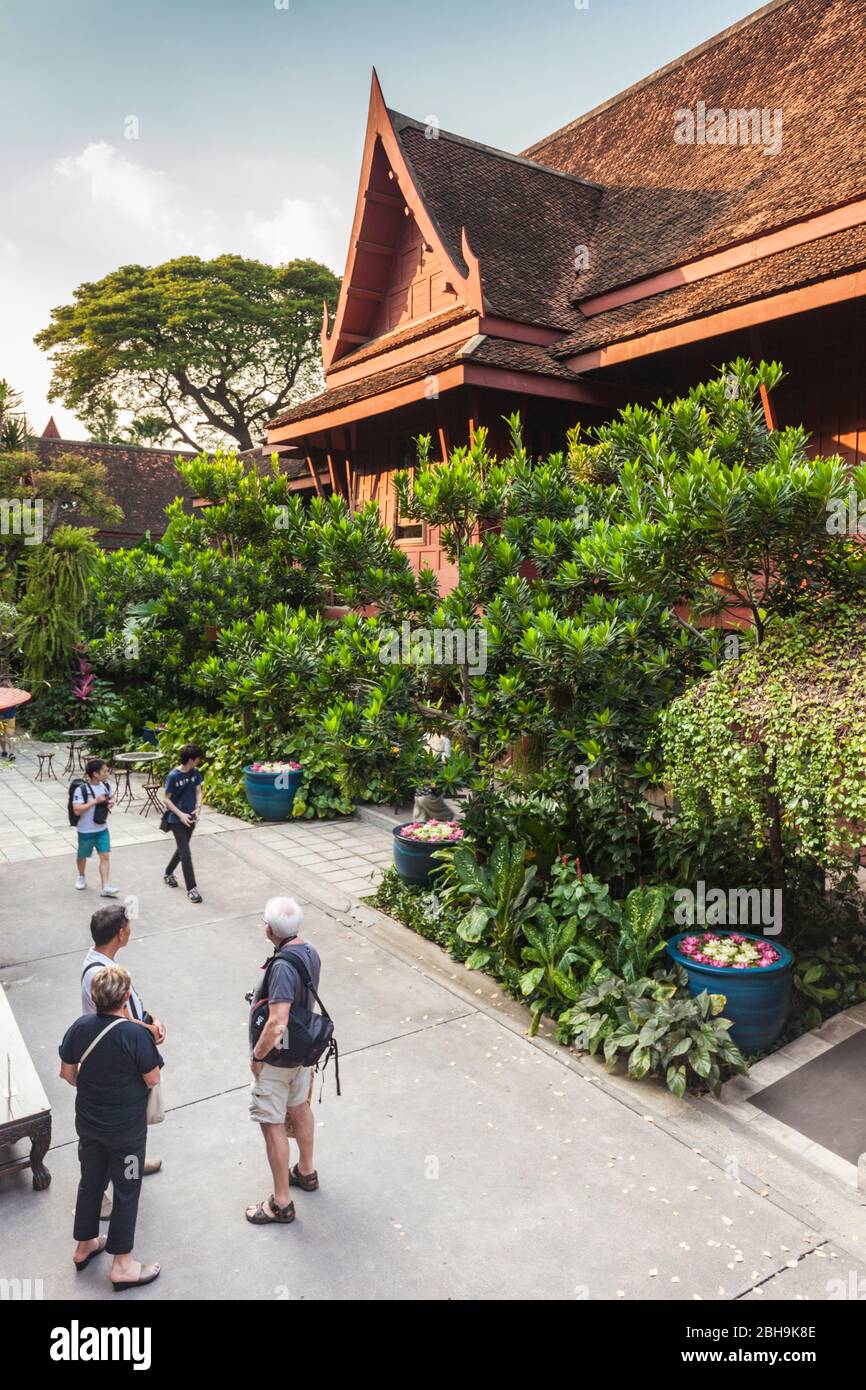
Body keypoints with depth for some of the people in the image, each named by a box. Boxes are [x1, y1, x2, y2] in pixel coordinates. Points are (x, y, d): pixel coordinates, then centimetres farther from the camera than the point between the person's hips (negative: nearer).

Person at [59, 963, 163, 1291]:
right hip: (126, 1128, -5)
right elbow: (153, 1080, -16)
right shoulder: (136, 1034, -28)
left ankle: (84, 1246, 42)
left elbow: (67, 1072, 1)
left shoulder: (80, 1027, -12)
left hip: (88, 1121, 5)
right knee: (126, 1191, 12)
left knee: (90, 1182, 24)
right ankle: (121, 1265, 23)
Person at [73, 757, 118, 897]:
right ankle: (81, 877, 46)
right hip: (86, 831, -4)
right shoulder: (81, 790, -22)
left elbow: (111, 796, 17)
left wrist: (111, 802, -7)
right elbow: (77, 810, -28)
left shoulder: (106, 785, -3)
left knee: (105, 856, -6)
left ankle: (105, 887, -7)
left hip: (102, 829, 4)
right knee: (82, 856, 16)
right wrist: (95, 801, -32)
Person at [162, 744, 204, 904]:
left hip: (190, 817, 6)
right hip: (176, 819, -6)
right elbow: (166, 799, -13)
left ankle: (168, 873, 43)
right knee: (186, 854, -7)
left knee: (181, 849, 20)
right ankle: (191, 888, -2)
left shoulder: (195, 772, -2)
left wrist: (198, 808, -11)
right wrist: (180, 814, -19)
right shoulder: (173, 776, -19)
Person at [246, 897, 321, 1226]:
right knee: (299, 1107, 26)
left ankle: (281, 1203, 22)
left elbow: (276, 1025, -36)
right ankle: (306, 1171, 47)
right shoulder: (311, 952, -7)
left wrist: (257, 1056, -19)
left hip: (276, 1058, -9)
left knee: (272, 1125, 7)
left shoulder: (283, 967, -33)